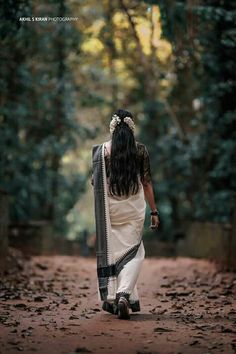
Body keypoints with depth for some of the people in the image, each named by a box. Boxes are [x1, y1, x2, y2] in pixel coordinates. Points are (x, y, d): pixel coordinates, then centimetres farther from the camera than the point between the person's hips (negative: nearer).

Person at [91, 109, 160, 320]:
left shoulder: (102, 150, -3)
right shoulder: (140, 149, -3)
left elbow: (94, 181, 0)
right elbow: (147, 183, -1)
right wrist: (154, 211, 4)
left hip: (109, 208, 1)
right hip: (133, 208, -1)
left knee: (110, 252, 12)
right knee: (133, 253, 5)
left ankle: (111, 298, 13)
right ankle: (124, 294, -15)